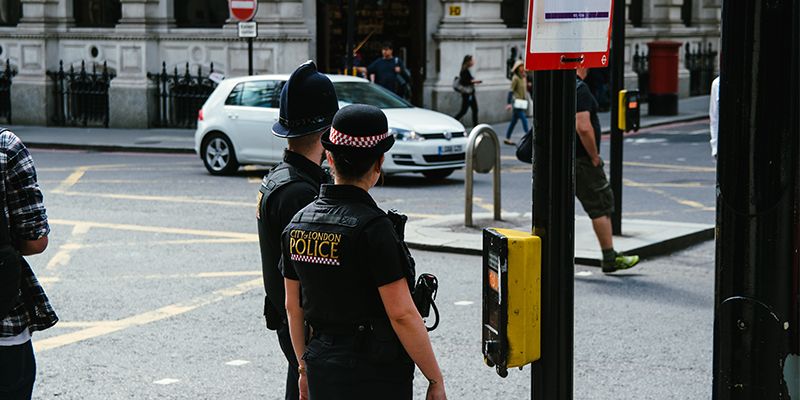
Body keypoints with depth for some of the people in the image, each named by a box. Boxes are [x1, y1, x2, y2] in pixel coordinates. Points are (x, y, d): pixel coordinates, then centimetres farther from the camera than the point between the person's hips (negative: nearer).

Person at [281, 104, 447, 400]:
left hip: (321, 370, 7)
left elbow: (293, 306, 11)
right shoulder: (372, 226, -17)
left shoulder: (298, 222, 3)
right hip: (375, 375, -7)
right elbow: (402, 314, -18)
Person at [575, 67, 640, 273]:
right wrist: (594, 156, -14)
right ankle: (610, 258, 9)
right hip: (580, 160, -9)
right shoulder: (579, 88, -18)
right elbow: (583, 127, -26)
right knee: (601, 206, 2)